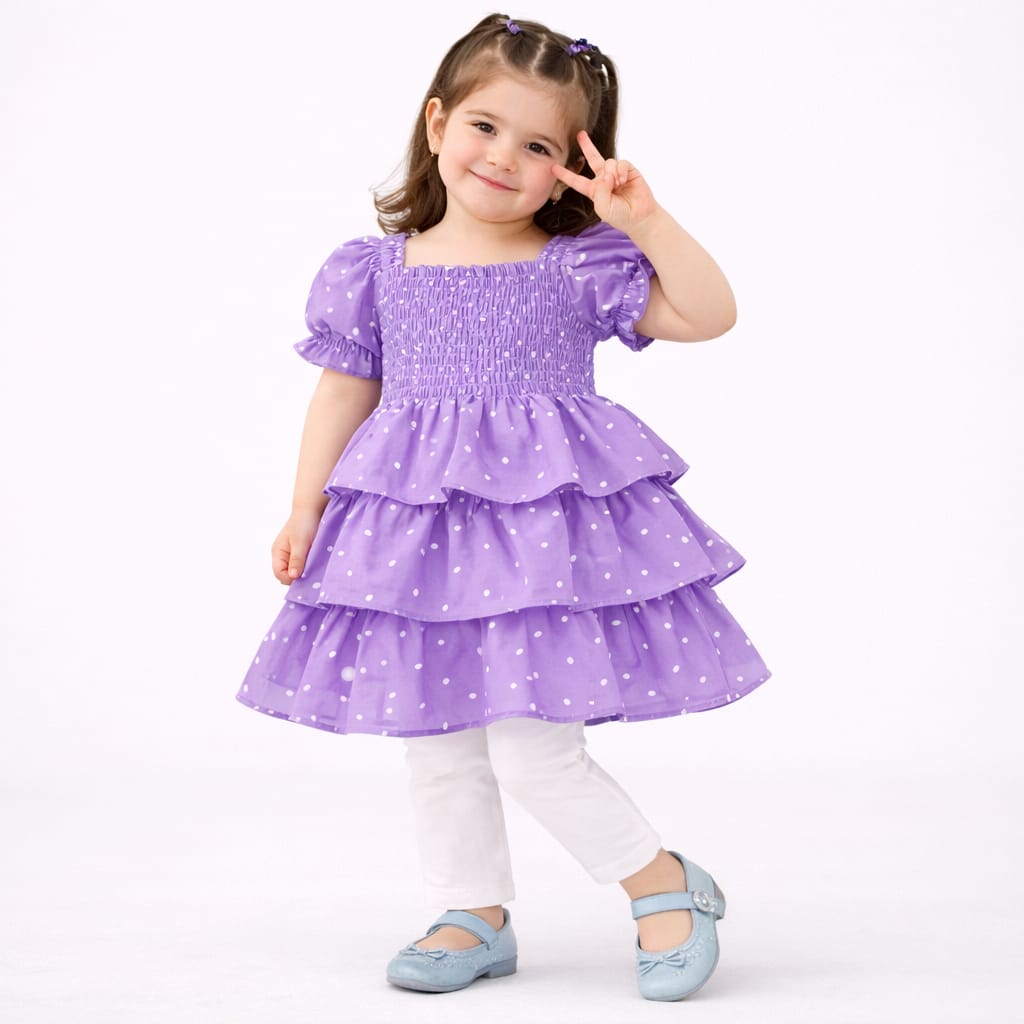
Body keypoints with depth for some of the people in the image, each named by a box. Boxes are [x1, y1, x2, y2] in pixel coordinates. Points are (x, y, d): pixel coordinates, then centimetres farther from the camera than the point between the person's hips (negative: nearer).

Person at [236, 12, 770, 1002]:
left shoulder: (580, 266, -1)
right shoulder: (378, 271, 6)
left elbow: (707, 315, -5)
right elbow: (344, 394, 12)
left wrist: (644, 219, -13)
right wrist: (305, 511, 9)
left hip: (545, 523, -4)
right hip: (414, 529, 4)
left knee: (532, 748, -9)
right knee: (438, 747, 11)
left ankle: (666, 882, 11)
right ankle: (474, 916, 27)